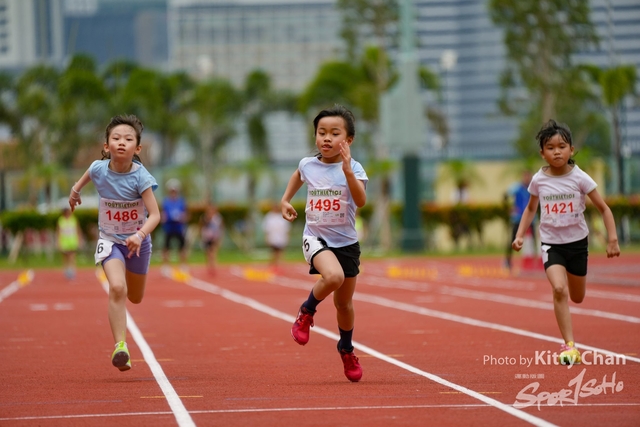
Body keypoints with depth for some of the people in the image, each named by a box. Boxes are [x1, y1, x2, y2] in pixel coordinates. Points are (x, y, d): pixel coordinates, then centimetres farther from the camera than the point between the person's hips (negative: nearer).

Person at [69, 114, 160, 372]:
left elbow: (155, 215, -30)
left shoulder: (141, 177, -25)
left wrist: (140, 235, -46)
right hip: (110, 241, 0)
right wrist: (76, 189, 23)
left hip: (137, 242, 0)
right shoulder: (99, 169, -17)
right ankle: (120, 346, -27)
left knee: (135, 298, 19)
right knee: (117, 288, -26)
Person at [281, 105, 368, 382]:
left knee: (344, 302, 12)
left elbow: (361, 201, -27)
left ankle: (346, 349, 39)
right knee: (333, 276, -33)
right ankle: (306, 312, -5)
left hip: (346, 242, 1)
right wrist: (286, 200, 17)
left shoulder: (353, 168, -10)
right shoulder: (308, 165, -2)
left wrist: (347, 171, -36)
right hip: (315, 237, -1)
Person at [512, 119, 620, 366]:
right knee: (558, 289, -24)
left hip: (577, 242, 1)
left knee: (577, 298, 14)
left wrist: (612, 239, -12)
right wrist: (520, 235, 1)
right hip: (551, 243, -1)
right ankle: (569, 347, -21)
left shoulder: (579, 178, -11)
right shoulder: (538, 181, -6)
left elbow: (603, 209, -5)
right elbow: (531, 209, 13)